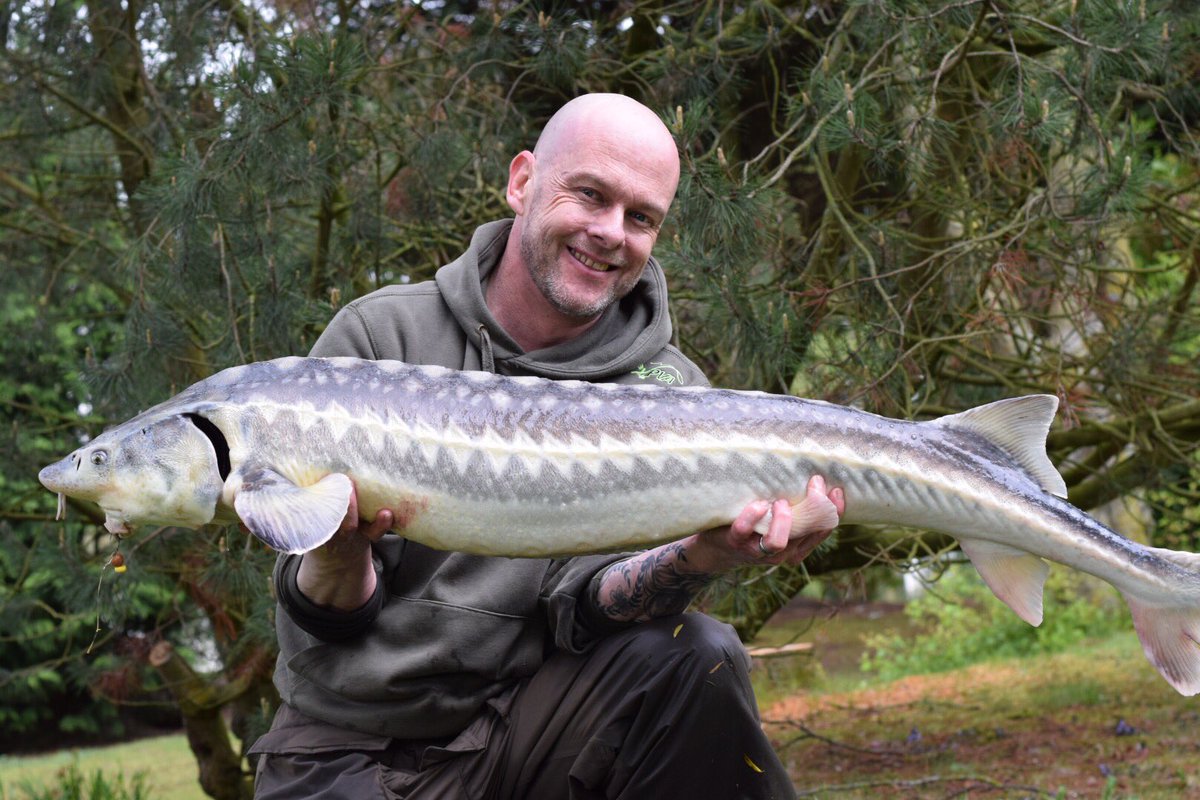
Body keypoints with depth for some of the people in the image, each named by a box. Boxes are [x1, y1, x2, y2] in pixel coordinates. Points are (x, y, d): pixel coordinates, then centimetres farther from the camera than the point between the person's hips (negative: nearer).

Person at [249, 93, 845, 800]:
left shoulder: (666, 392, 0)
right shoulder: (378, 339, -5)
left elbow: (583, 601, -14)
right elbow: (319, 616, -8)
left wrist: (696, 558, -34)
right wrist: (339, 559, -31)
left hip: (518, 733, 1)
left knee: (695, 656, -24)